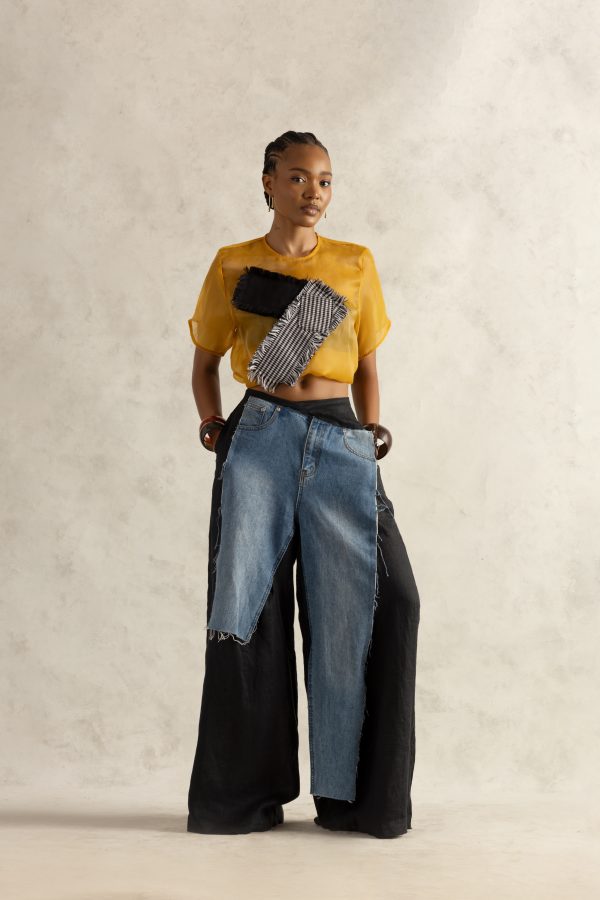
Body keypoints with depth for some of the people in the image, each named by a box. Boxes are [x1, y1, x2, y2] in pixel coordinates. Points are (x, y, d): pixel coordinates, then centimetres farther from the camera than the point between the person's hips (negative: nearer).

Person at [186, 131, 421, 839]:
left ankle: (345, 794, 6)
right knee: (246, 609, -2)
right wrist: (211, 421, 1)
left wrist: (370, 432, 6)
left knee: (350, 611, -4)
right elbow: (205, 360, 17)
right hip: (261, 437, -1)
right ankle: (245, 794, 9)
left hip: (341, 444, 1)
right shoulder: (233, 266, 11)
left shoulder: (356, 265, 15)